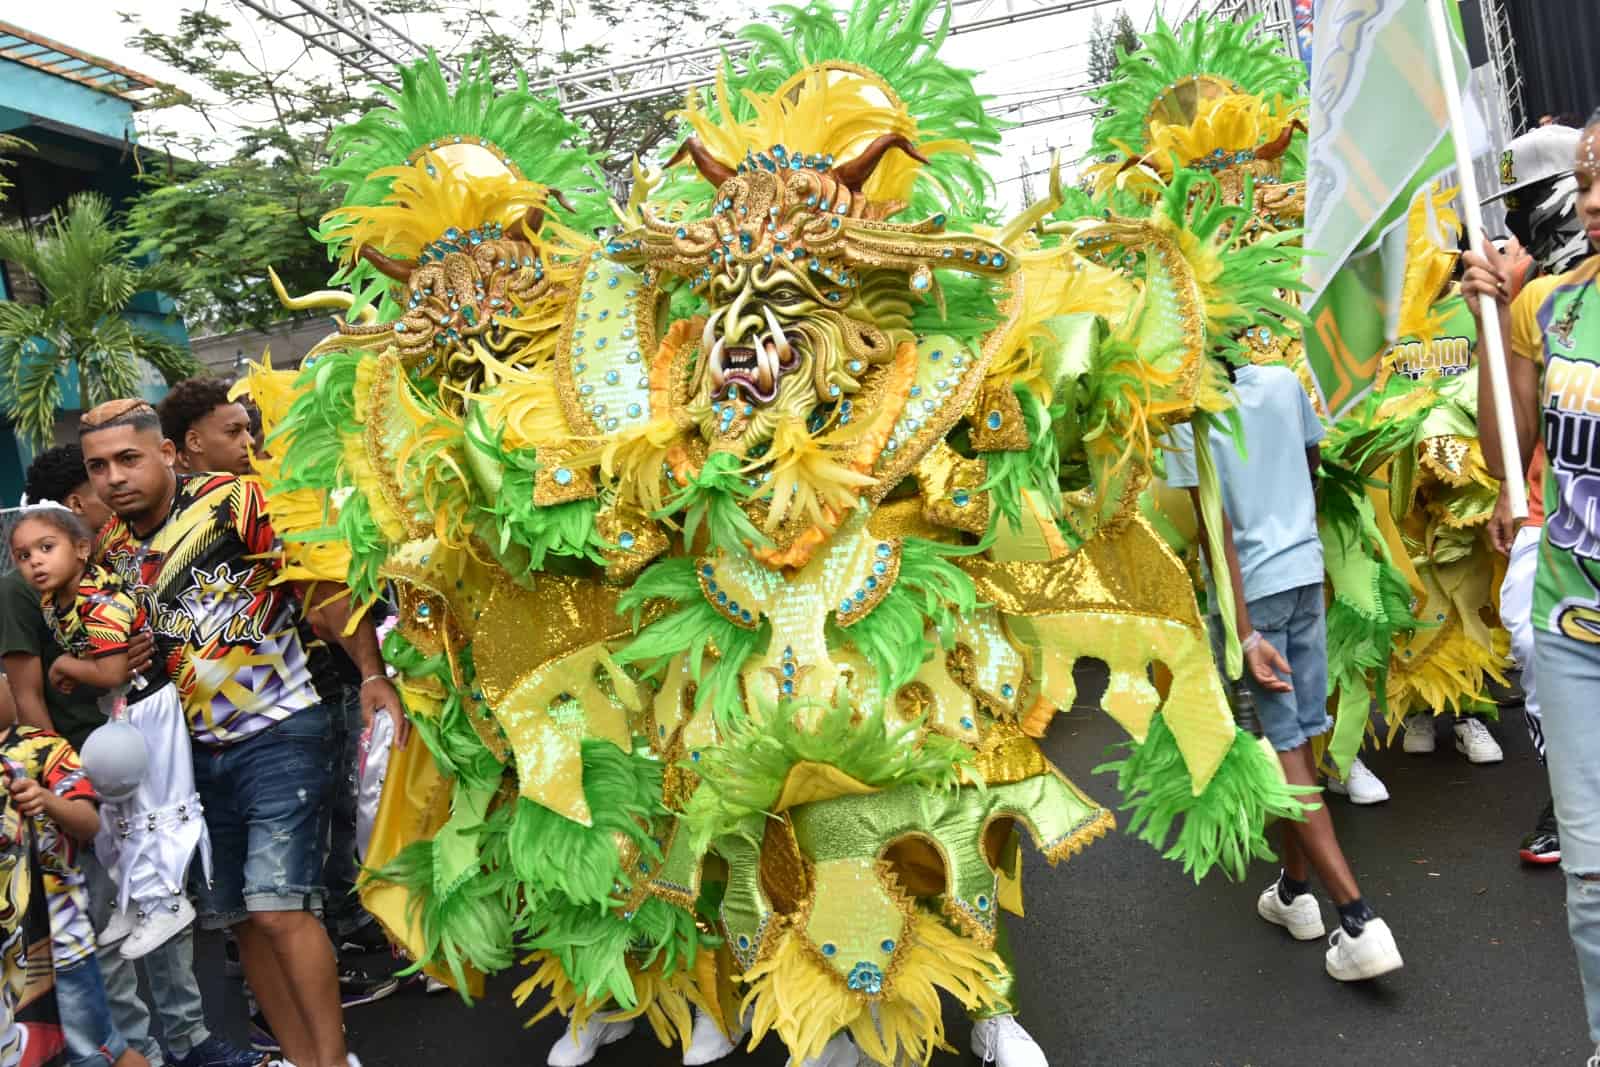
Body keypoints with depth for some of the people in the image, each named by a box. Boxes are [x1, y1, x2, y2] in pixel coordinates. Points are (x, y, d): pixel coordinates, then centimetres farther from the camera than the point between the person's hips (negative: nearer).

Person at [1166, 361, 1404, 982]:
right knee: (1299, 737, 14)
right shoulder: (1285, 382, 1)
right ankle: (1295, 891, 29)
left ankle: (1358, 922, -3)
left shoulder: (1184, 416, -14)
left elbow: (1217, 529, -18)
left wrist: (1246, 636, -18)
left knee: (1286, 747, 1)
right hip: (1307, 574, 5)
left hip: (1249, 589, -5)